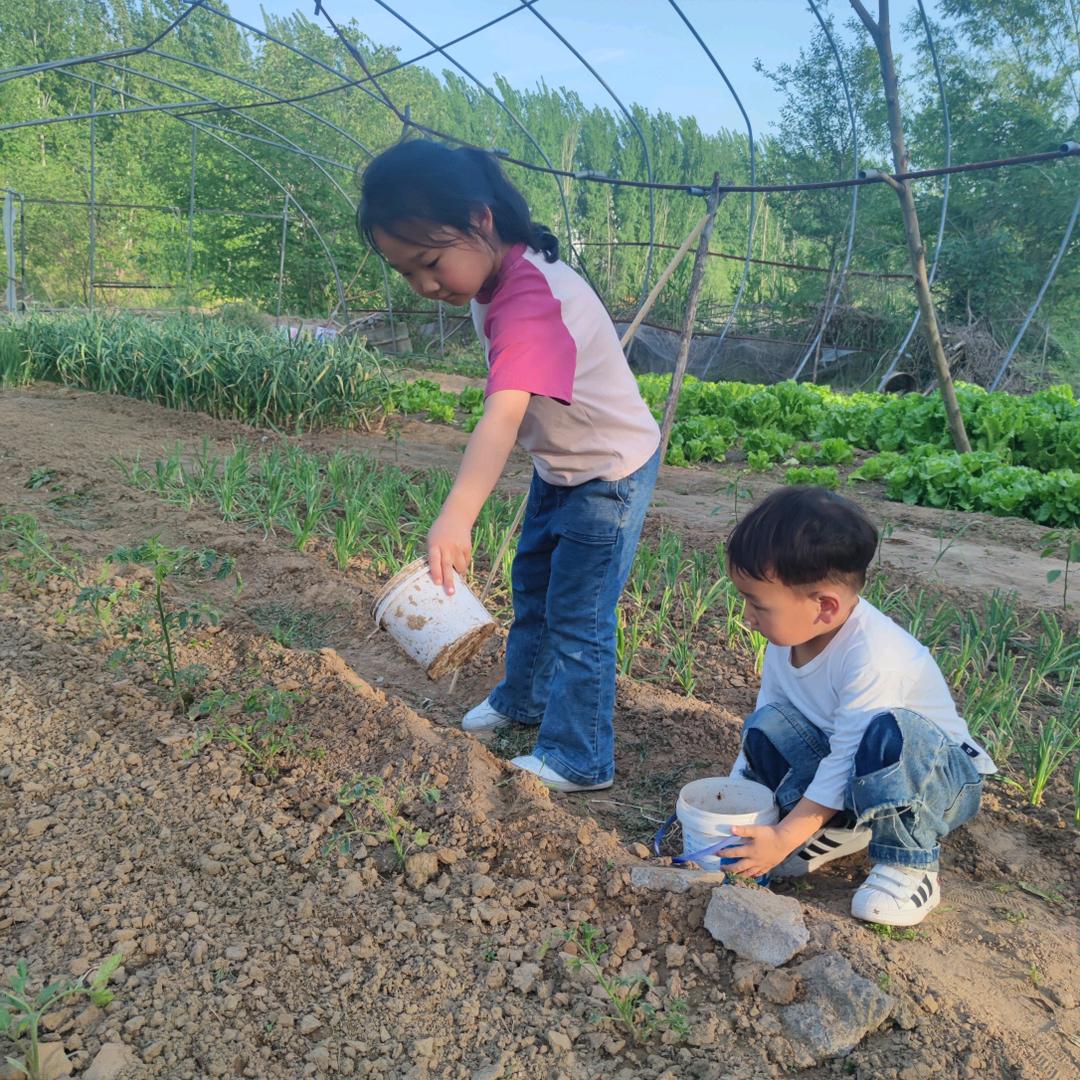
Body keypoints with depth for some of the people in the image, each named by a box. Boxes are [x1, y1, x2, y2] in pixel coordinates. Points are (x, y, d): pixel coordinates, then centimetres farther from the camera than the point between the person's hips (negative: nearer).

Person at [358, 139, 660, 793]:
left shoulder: (534, 299, -34)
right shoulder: (493, 277, -5)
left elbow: (504, 415, -50)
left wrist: (456, 516, -62)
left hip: (611, 472, -9)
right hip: (558, 465, 10)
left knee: (577, 618, -2)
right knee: (532, 586, 22)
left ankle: (578, 761, 16)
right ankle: (524, 698, 44)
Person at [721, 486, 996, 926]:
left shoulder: (872, 657, -33)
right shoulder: (787, 636, -10)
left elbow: (845, 763, -30)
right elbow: (760, 724, -1)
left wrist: (782, 839, -28)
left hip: (940, 777, -6)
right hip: (849, 765, 6)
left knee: (891, 734, -39)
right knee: (767, 725, -16)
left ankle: (911, 865, -17)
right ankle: (840, 828, -2)